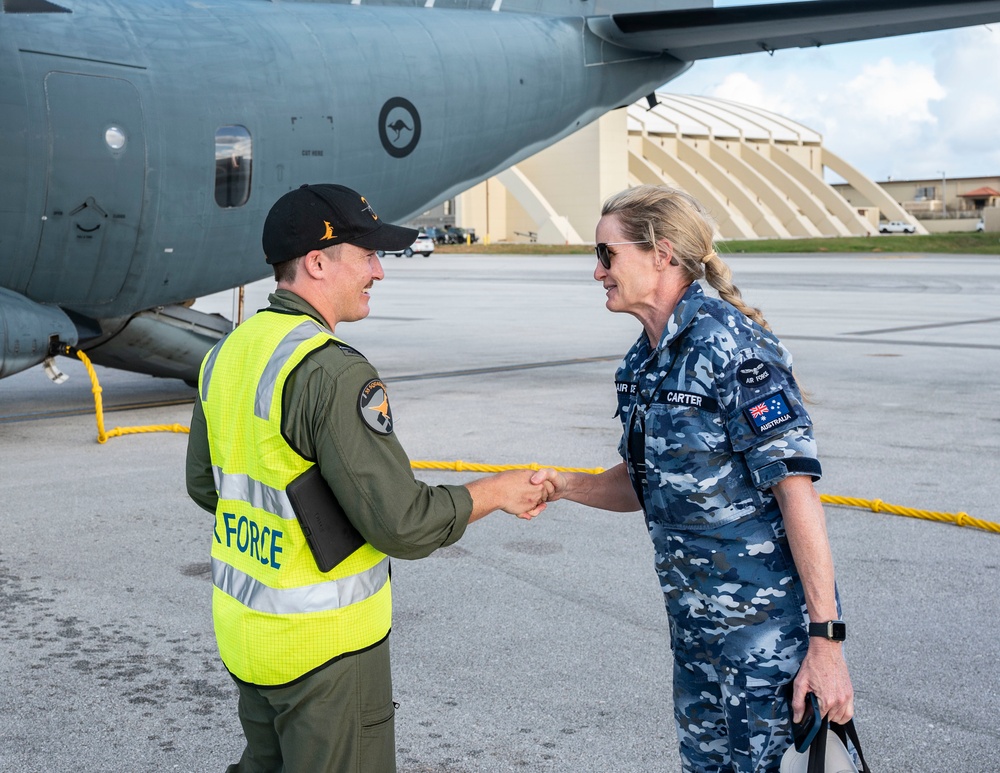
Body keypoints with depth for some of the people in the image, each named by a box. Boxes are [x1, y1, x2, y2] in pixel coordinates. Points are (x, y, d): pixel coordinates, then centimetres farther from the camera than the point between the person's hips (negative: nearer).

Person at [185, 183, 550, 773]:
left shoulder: (227, 354, 3)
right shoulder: (335, 373, -23)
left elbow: (205, 486, 14)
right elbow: (403, 523, -23)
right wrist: (495, 493, -9)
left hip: (243, 622, 8)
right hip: (323, 644, -8)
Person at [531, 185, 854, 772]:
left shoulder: (729, 345, -19)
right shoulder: (642, 362, 8)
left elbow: (797, 486, -22)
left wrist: (826, 638, -23)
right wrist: (563, 486, -2)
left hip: (768, 622, -8)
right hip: (695, 618, 8)